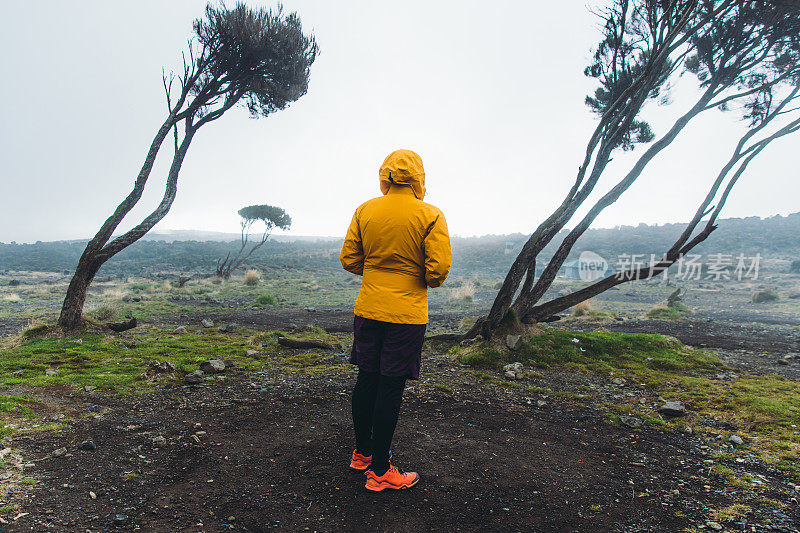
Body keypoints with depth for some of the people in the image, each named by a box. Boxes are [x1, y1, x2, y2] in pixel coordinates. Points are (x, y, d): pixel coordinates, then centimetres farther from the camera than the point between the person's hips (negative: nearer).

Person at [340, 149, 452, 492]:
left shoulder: (365, 210, 2)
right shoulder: (430, 216, -9)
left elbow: (349, 260, 4)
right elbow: (439, 269, -14)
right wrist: (427, 280, 7)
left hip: (367, 309, 4)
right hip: (406, 314, -4)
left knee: (366, 380, 16)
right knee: (391, 387, 3)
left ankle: (361, 454, 33)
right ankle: (379, 471, 15)